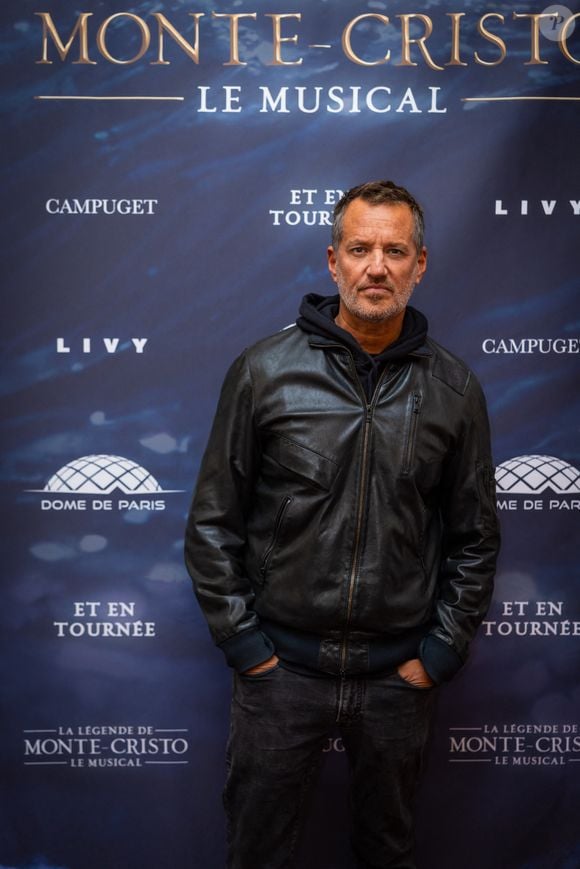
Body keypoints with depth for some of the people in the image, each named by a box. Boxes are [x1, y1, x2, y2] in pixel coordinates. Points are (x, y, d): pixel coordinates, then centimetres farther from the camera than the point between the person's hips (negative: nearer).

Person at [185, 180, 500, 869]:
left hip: (399, 677, 2)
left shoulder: (453, 390, -2)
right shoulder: (264, 371, -7)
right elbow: (213, 521, -3)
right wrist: (242, 641, -5)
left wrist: (440, 651, 0)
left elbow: (475, 536, 5)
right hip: (280, 666, -1)